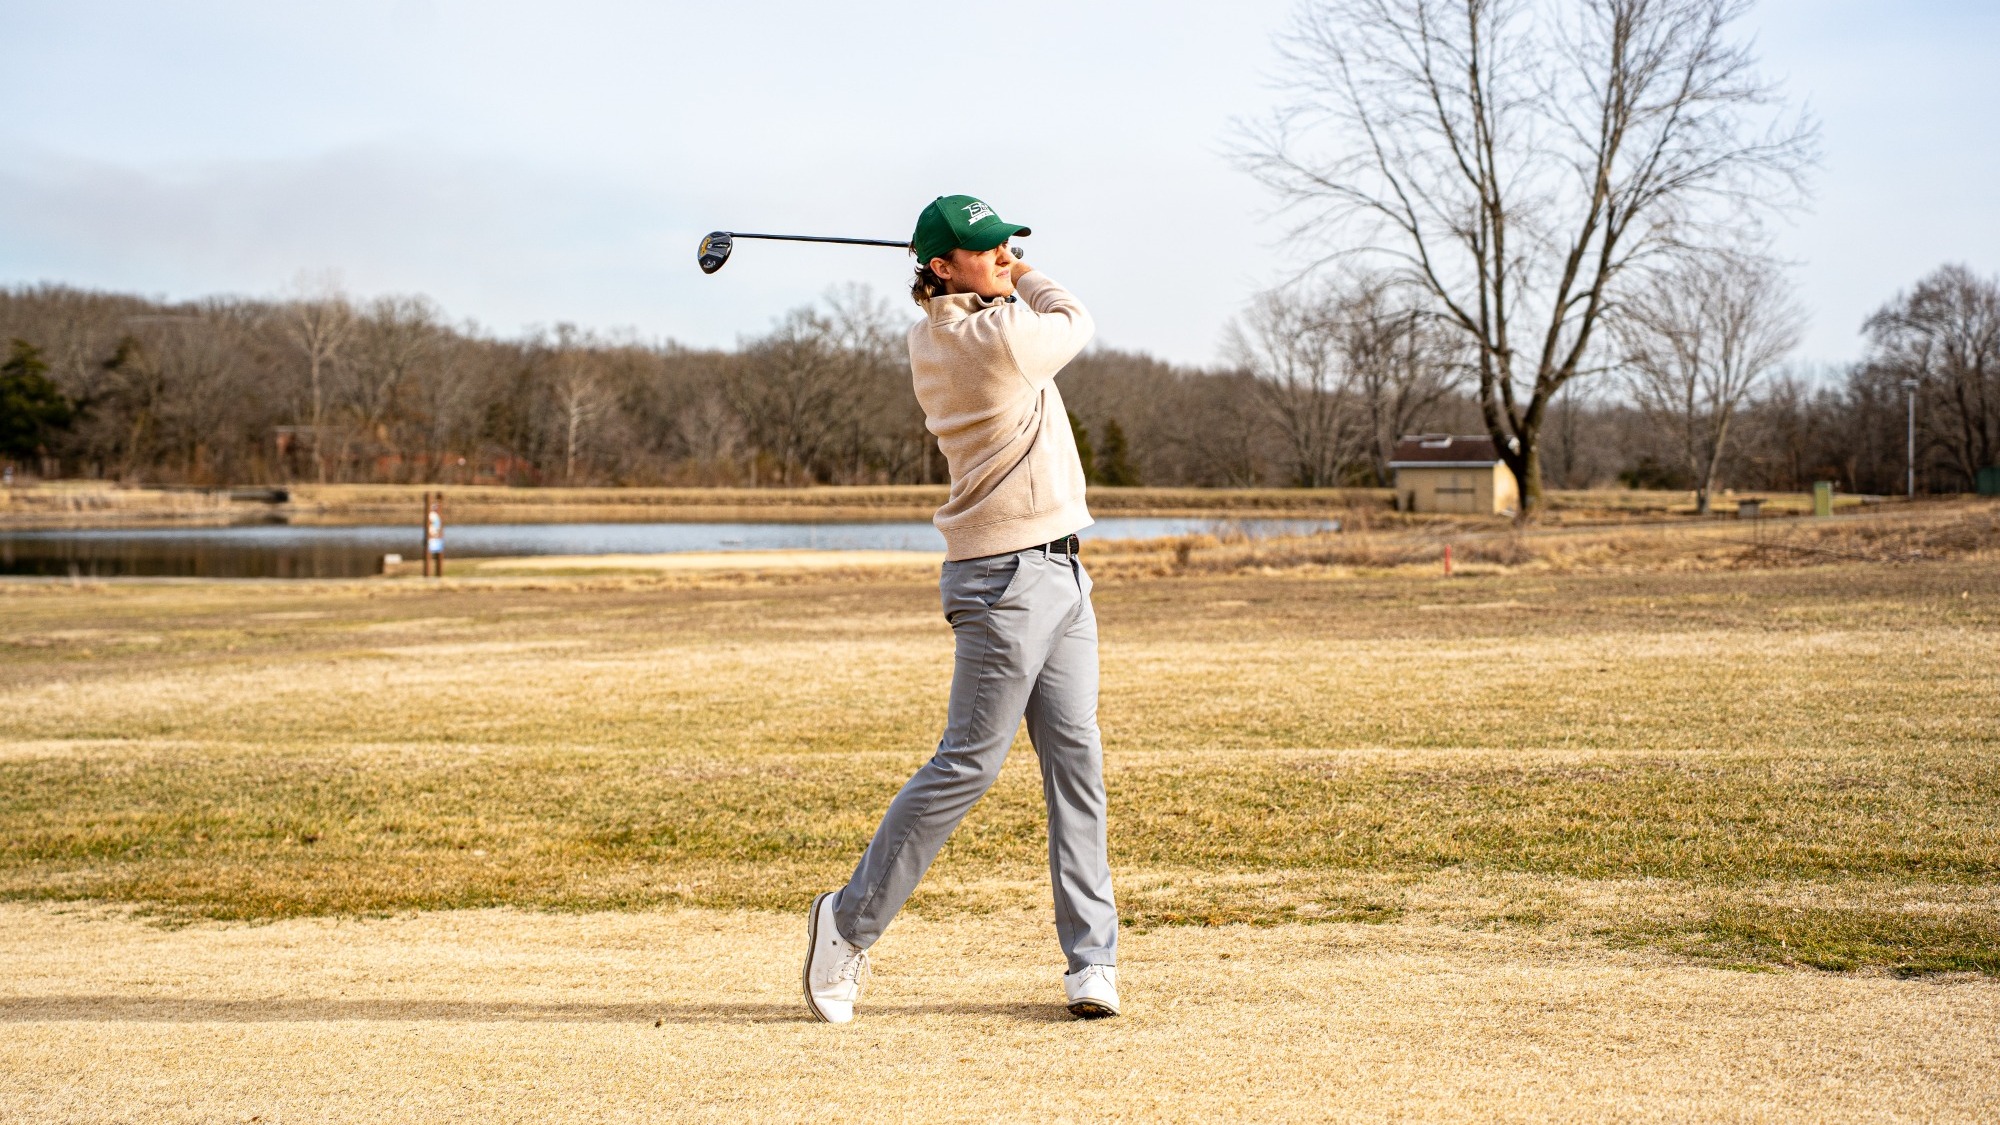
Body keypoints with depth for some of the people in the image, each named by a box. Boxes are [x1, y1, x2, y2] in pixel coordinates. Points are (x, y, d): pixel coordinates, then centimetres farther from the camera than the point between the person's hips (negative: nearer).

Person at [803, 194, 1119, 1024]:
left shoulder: (930, 337, 9)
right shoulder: (1003, 335, -17)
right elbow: (1074, 324, 4)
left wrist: (997, 275, 18)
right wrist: (1020, 277, 17)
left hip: (1058, 573, 9)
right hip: (1007, 576, -9)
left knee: (1075, 760, 6)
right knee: (967, 765, -4)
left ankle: (1090, 956, 9)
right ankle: (850, 923, 7)